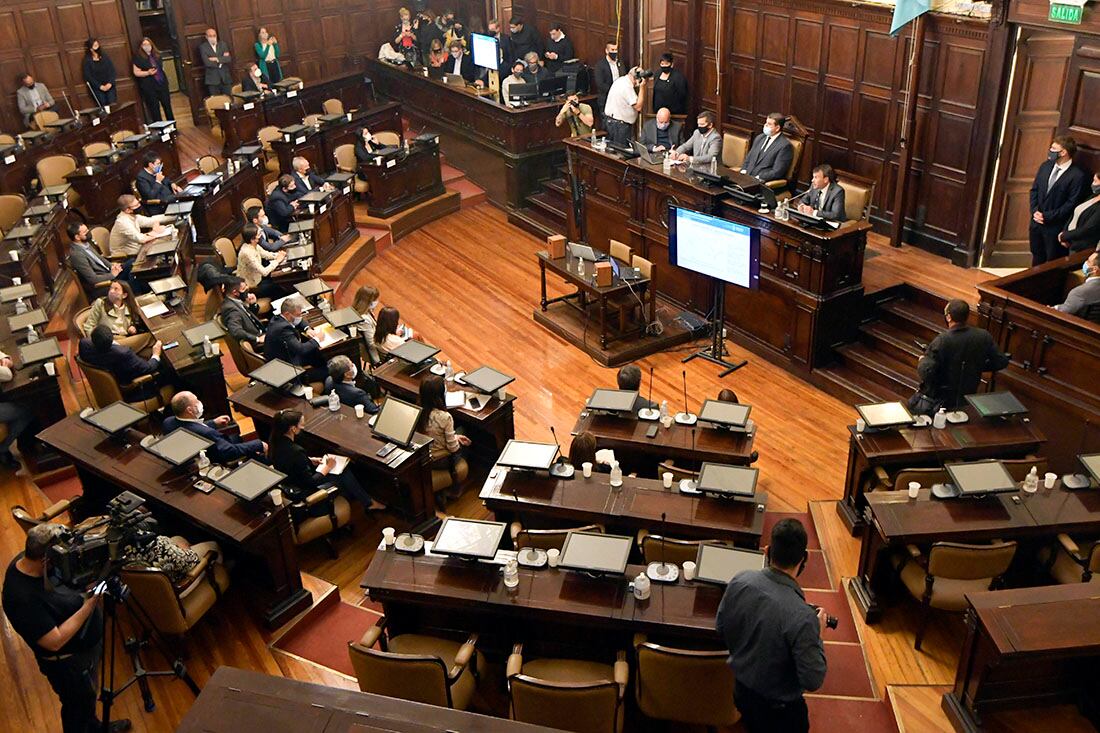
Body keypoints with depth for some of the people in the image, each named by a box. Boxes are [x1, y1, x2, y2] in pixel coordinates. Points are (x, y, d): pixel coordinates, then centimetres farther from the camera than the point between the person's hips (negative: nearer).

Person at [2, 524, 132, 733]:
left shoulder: (28, 559, -15)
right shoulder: (24, 599, -39)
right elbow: (55, 642, -33)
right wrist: (89, 606, -33)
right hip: (69, 662, -8)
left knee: (88, 695, 33)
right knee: (78, 707, 20)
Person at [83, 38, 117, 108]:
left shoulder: (105, 57, 6)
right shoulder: (87, 60, -2)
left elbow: (112, 70, 4)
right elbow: (88, 76, -5)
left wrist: (110, 83, -11)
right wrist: (100, 86, -12)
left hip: (109, 86, 2)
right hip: (97, 88, -2)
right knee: (104, 106, -12)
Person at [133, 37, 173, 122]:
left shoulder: (156, 54, 9)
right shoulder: (138, 57, -6)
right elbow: (136, 72, -9)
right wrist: (148, 73, -23)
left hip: (162, 83, 5)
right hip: (149, 87, -5)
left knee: (167, 105, 8)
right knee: (155, 108, 0)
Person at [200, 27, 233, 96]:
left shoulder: (222, 44, 9)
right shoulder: (203, 47, -1)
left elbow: (229, 58, -3)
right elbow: (207, 62, -14)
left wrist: (217, 59, -15)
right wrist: (222, 60, -7)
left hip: (225, 78, 3)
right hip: (212, 80, -3)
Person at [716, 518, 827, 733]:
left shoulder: (740, 580, -19)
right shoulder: (802, 617, -36)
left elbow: (720, 628, -2)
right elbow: (813, 681, -24)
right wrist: (817, 635, -11)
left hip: (741, 690, 5)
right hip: (779, 707, -4)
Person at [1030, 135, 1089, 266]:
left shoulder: (1078, 175, -17)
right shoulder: (1045, 166, 3)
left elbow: (1072, 203, -17)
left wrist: (1047, 216, -18)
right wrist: (1035, 211, -6)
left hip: (1055, 226, -6)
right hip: (1036, 222, 6)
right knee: (1037, 257, 20)